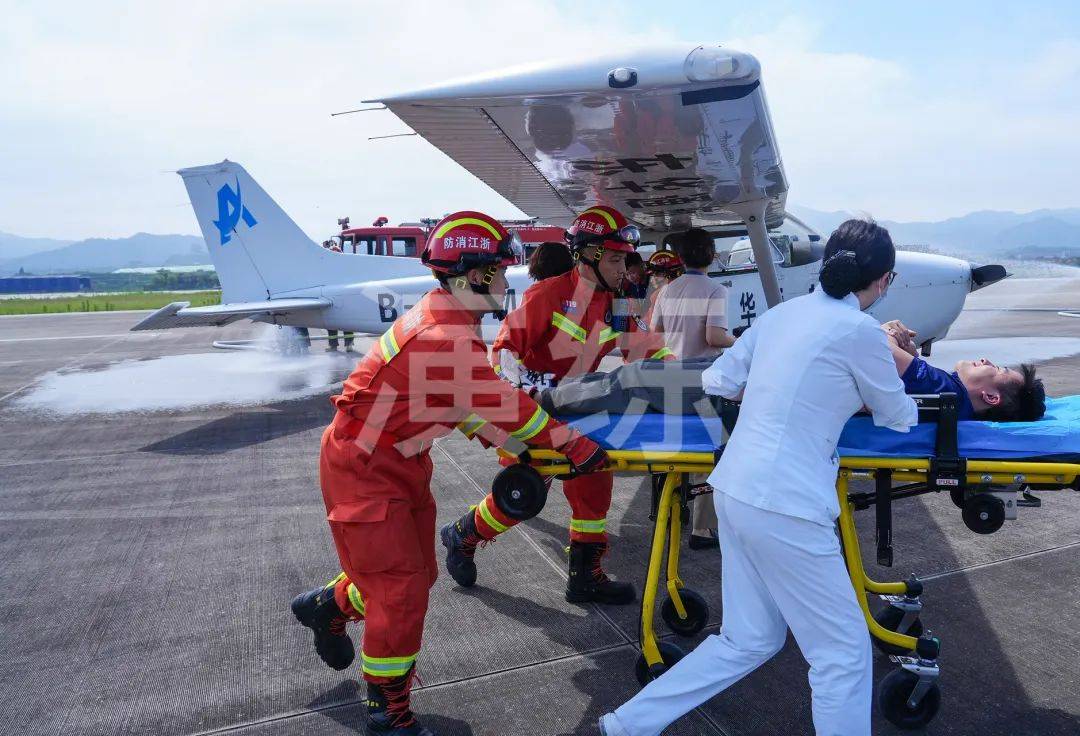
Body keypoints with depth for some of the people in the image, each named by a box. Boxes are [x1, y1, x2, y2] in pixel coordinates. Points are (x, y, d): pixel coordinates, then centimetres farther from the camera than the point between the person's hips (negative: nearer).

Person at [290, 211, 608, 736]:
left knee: (417, 572, 19)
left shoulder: (447, 319, 2)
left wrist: (512, 443, 8)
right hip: (363, 470, -10)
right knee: (401, 590, -2)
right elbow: (497, 403, -29)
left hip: (399, 461, 10)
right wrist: (573, 446, -21)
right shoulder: (446, 337, -30)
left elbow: (468, 401, 10)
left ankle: (326, 605, 45)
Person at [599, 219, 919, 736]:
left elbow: (719, 382, 17)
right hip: (783, 504, -8)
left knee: (748, 639, 20)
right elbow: (897, 417, 6)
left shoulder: (782, 313, 11)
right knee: (844, 654, 10)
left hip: (734, 489, 8)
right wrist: (874, 393, 27)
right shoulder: (860, 330, -9)